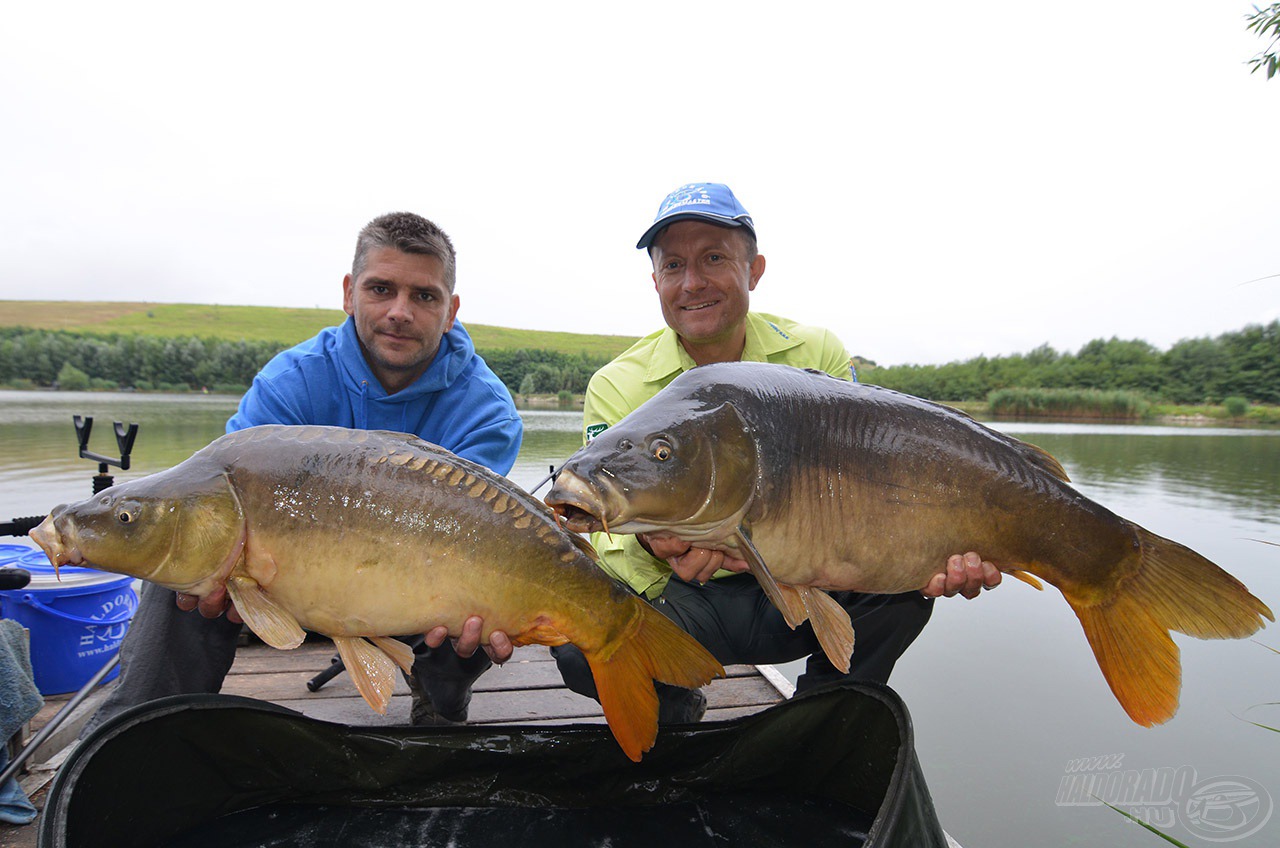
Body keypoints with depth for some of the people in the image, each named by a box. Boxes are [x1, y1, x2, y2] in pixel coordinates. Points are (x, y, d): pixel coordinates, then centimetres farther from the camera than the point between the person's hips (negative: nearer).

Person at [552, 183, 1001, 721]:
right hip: (684, 602, -1)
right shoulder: (616, 387, -10)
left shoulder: (817, 355, -5)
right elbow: (605, 537, -16)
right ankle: (675, 717, 7)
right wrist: (649, 548, -42)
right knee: (579, 639, -30)